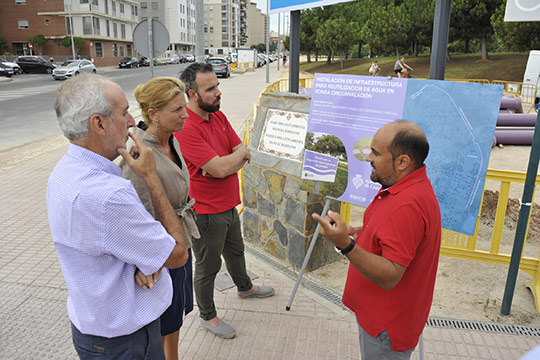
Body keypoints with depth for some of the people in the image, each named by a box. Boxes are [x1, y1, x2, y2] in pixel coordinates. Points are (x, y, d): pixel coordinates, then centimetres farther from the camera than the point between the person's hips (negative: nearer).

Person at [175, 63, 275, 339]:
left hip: (229, 204, 8)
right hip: (206, 212, -8)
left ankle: (245, 287, 56)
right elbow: (220, 168, -31)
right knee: (207, 267, 12)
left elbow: (243, 154, 1)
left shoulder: (218, 115, 2)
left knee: (235, 250, 30)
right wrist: (240, 153, -11)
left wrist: (228, 161, -20)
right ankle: (207, 316, 34)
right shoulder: (185, 128, -26)